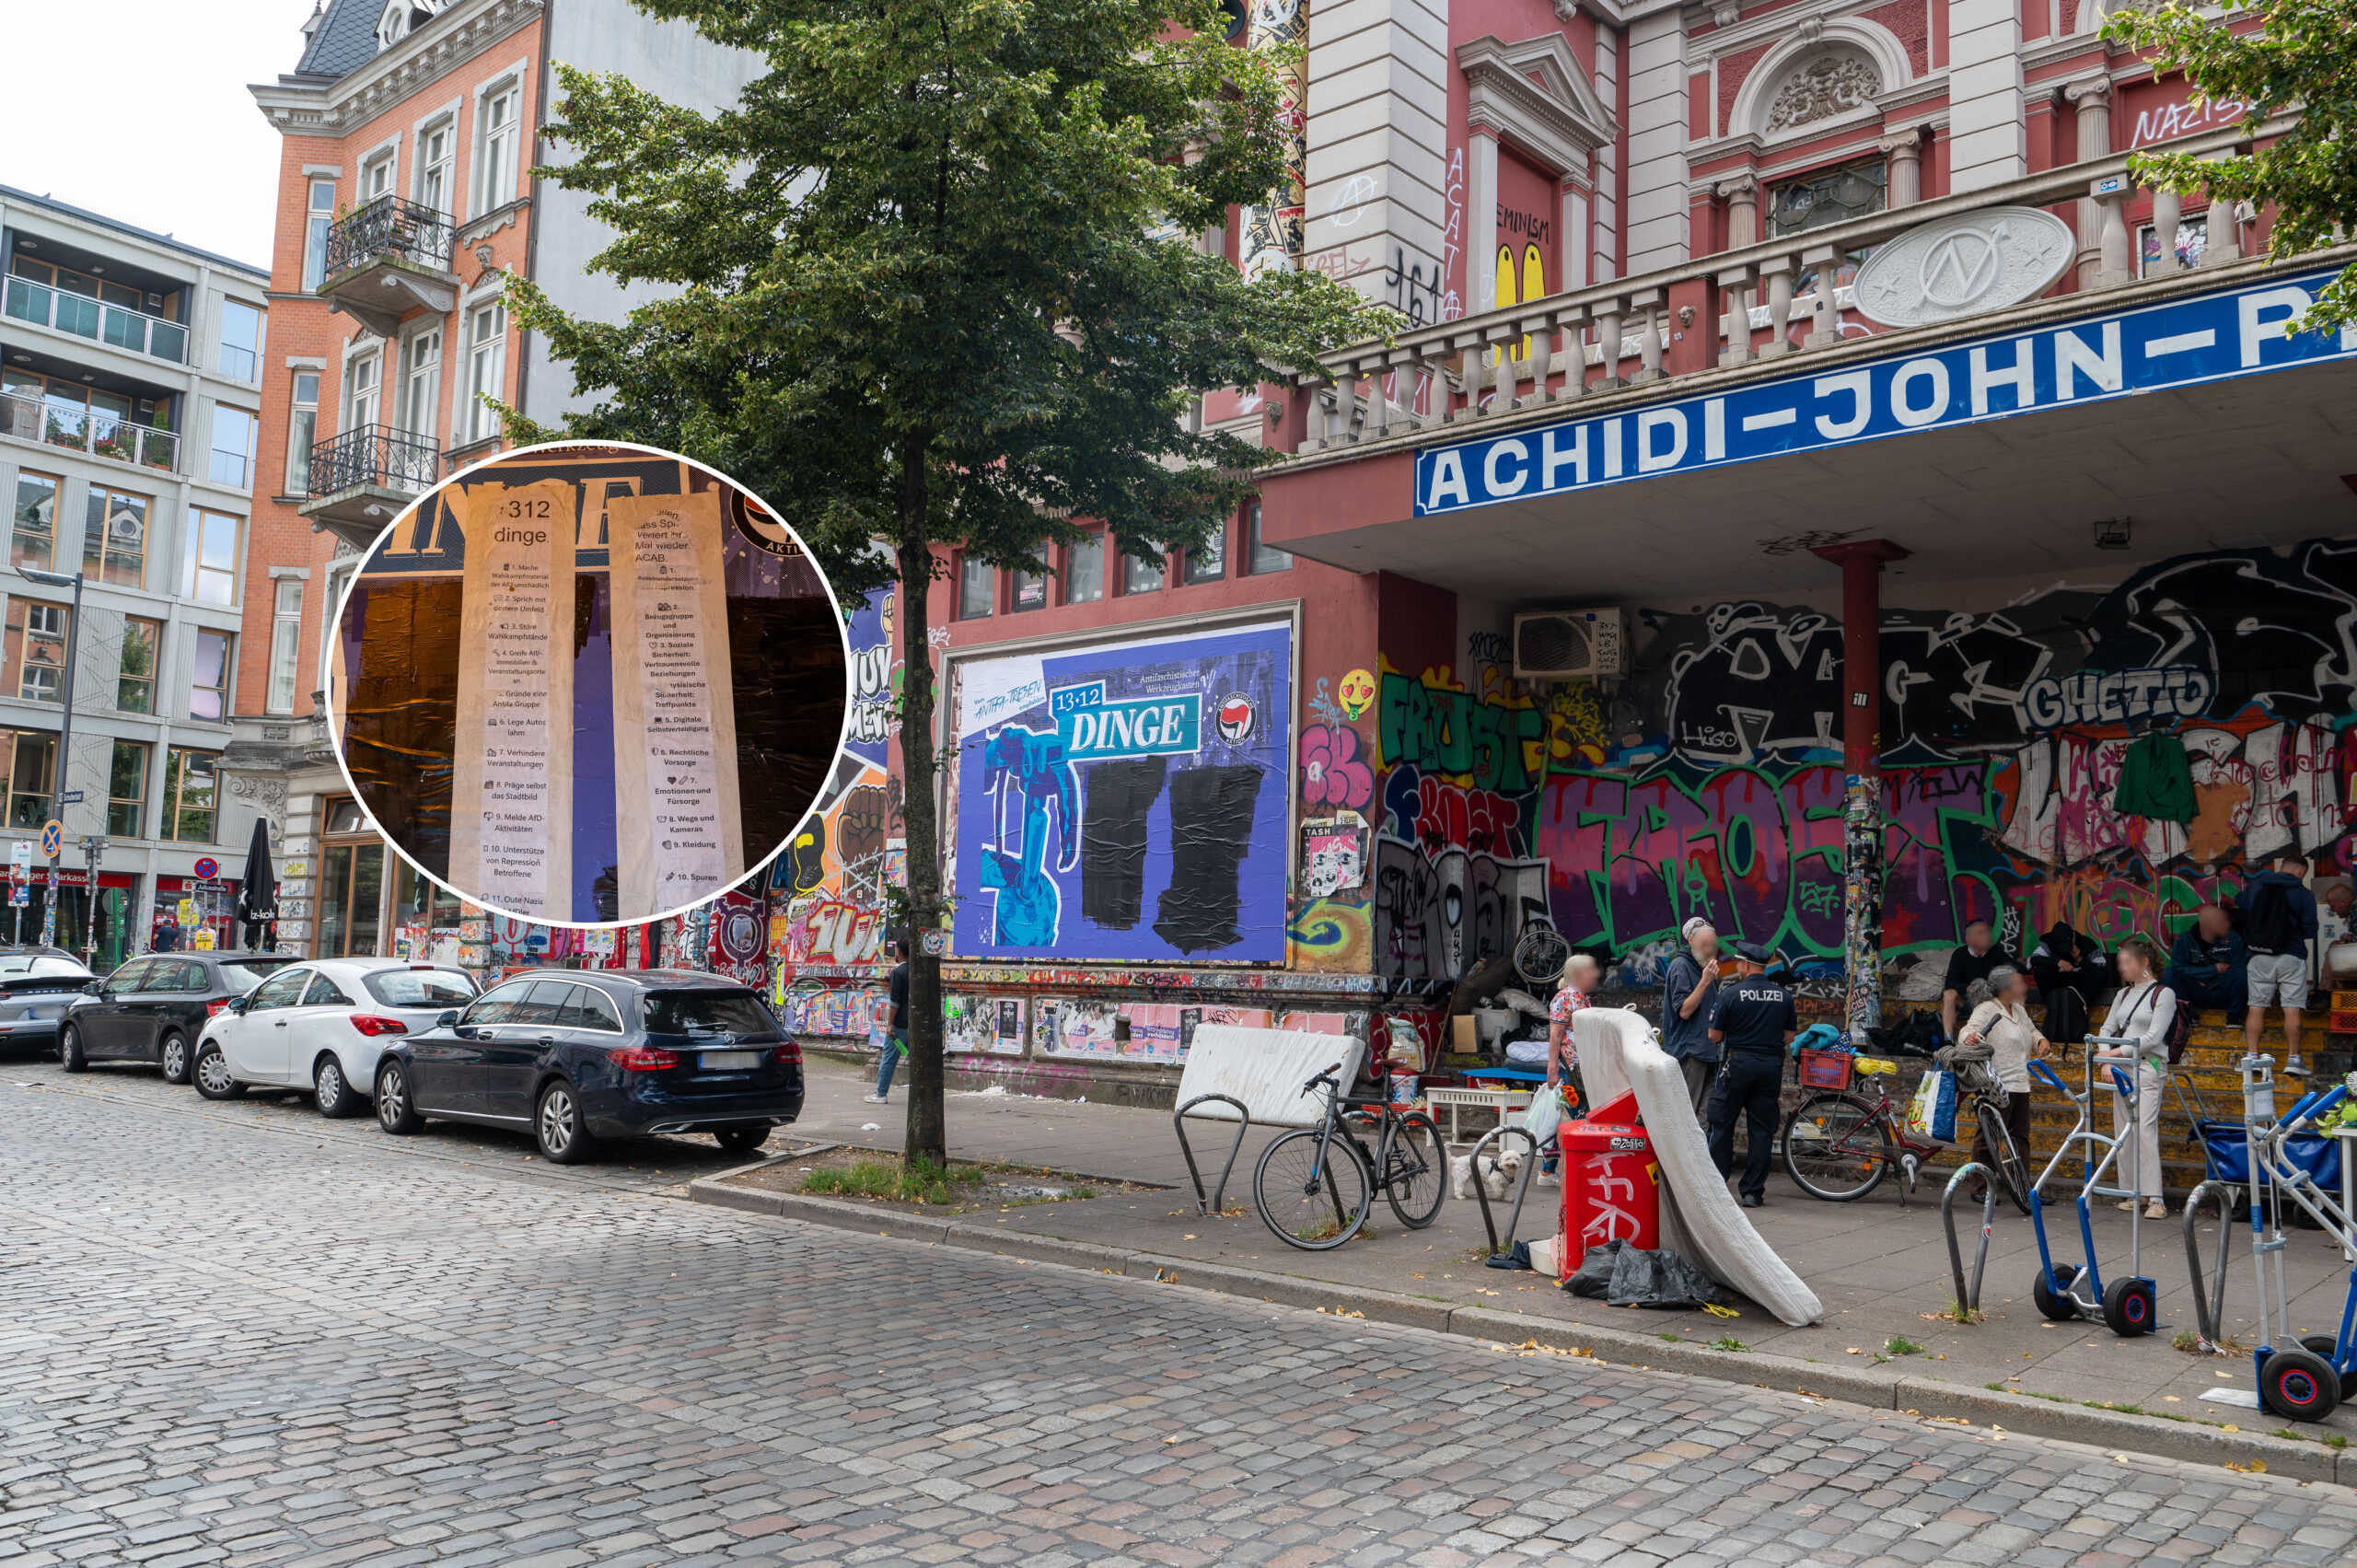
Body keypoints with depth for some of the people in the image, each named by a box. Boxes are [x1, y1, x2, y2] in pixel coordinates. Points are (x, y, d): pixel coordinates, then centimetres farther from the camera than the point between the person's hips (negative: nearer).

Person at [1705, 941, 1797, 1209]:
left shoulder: (1731, 993, -8)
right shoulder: (1784, 996, 4)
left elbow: (1714, 1035, -4)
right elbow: (1789, 1037, 9)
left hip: (1738, 1063, -3)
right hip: (1771, 1065, 3)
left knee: (1722, 1125, 7)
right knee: (1761, 1131, 7)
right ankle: (1753, 1192, 7)